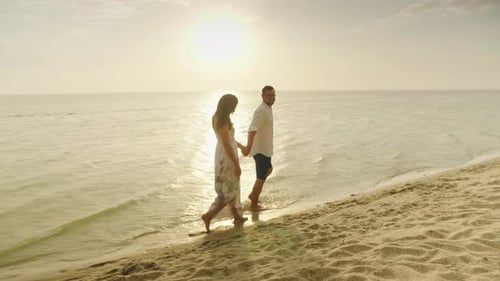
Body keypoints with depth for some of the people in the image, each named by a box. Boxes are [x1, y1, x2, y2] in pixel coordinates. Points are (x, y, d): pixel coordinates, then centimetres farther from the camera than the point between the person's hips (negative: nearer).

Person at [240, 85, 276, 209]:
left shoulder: (266, 109, 10)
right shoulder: (262, 110, -22)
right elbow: (253, 128, -38)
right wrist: (248, 146, -50)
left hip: (264, 148, 10)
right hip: (261, 149, -10)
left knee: (268, 170, 26)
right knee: (261, 177, 2)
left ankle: (253, 194, 35)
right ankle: (254, 204, 17)